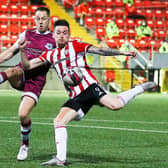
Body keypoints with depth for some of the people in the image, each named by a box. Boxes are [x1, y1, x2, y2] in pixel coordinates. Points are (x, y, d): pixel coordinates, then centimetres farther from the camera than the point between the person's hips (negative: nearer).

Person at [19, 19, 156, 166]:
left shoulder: (75, 46, 5)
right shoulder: (51, 55, 17)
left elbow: (101, 51, -1)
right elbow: (28, 65, 15)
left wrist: (123, 53, -8)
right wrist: (22, 51, -2)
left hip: (90, 87, -5)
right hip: (75, 98, 5)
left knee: (115, 105, -27)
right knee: (58, 121, -9)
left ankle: (140, 89, -2)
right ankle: (60, 159, -5)